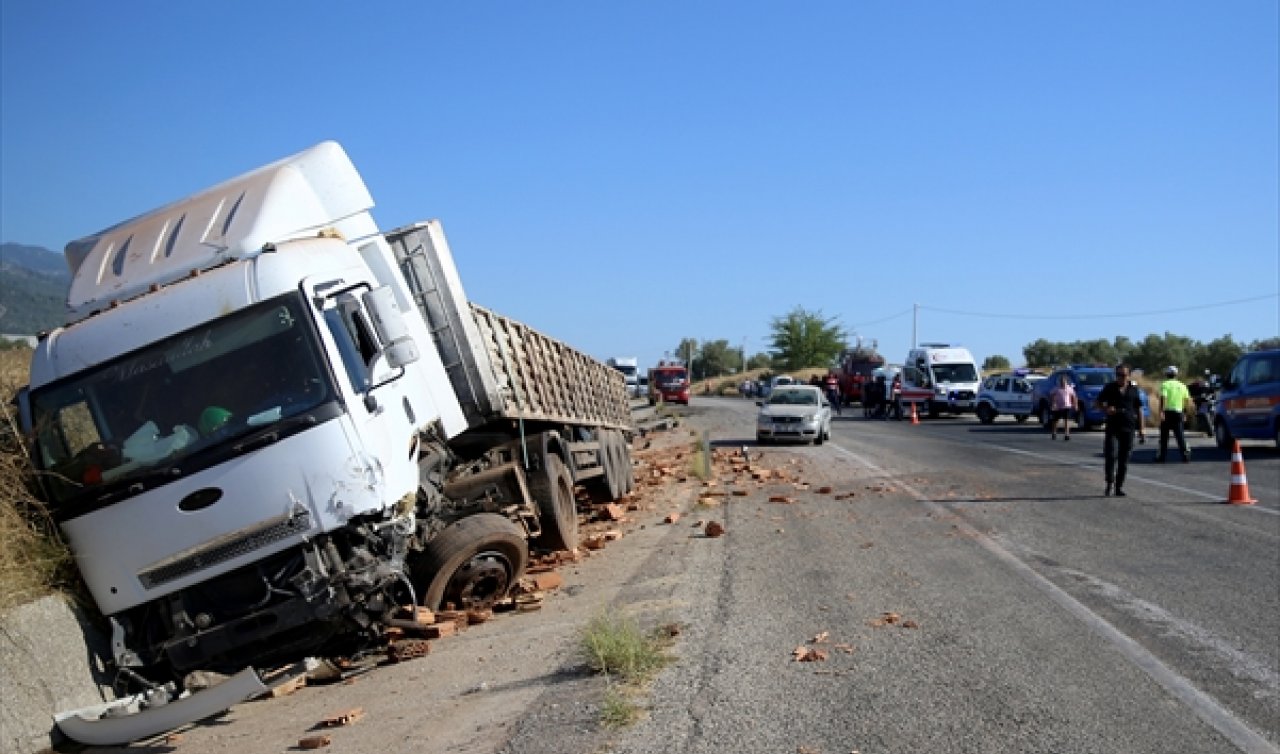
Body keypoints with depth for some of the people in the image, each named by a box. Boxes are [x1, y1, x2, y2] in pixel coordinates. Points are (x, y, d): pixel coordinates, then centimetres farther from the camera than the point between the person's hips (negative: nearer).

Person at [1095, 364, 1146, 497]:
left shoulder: (1133, 389, 8)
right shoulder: (1109, 388, 5)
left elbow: (1139, 409, 11)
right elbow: (1098, 402, 10)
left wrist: (1141, 429, 6)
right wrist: (1106, 409, -13)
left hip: (1128, 428, 1)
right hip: (1112, 427, -1)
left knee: (1124, 459, 2)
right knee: (1111, 455, -14)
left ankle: (1119, 486, 10)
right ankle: (1109, 483, -2)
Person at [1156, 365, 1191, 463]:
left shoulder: (1165, 384, -4)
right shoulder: (1182, 386, 10)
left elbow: (1163, 398, -17)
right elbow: (1187, 399, 7)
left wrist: (1161, 412, -22)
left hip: (1167, 412, -3)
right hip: (1178, 412, 3)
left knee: (1164, 435, 5)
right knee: (1180, 434, 5)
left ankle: (1161, 456, 8)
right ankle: (1185, 453, -6)